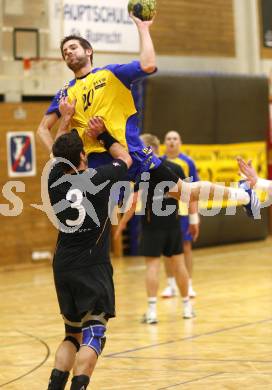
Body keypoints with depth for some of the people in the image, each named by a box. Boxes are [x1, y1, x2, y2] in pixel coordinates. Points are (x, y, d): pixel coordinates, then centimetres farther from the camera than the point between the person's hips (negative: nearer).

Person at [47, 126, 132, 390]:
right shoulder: (99, 178, -7)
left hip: (62, 267, 5)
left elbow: (60, 155, 25)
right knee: (93, 334, -7)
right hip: (93, 267, -5)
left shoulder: (55, 180, 1)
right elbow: (125, 158, 15)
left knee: (73, 334, 17)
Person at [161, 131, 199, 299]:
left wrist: (195, 216, -3)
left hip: (183, 211, -2)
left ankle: (189, 285, 9)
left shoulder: (187, 162, -1)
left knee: (186, 247, 2)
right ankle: (171, 285, 15)